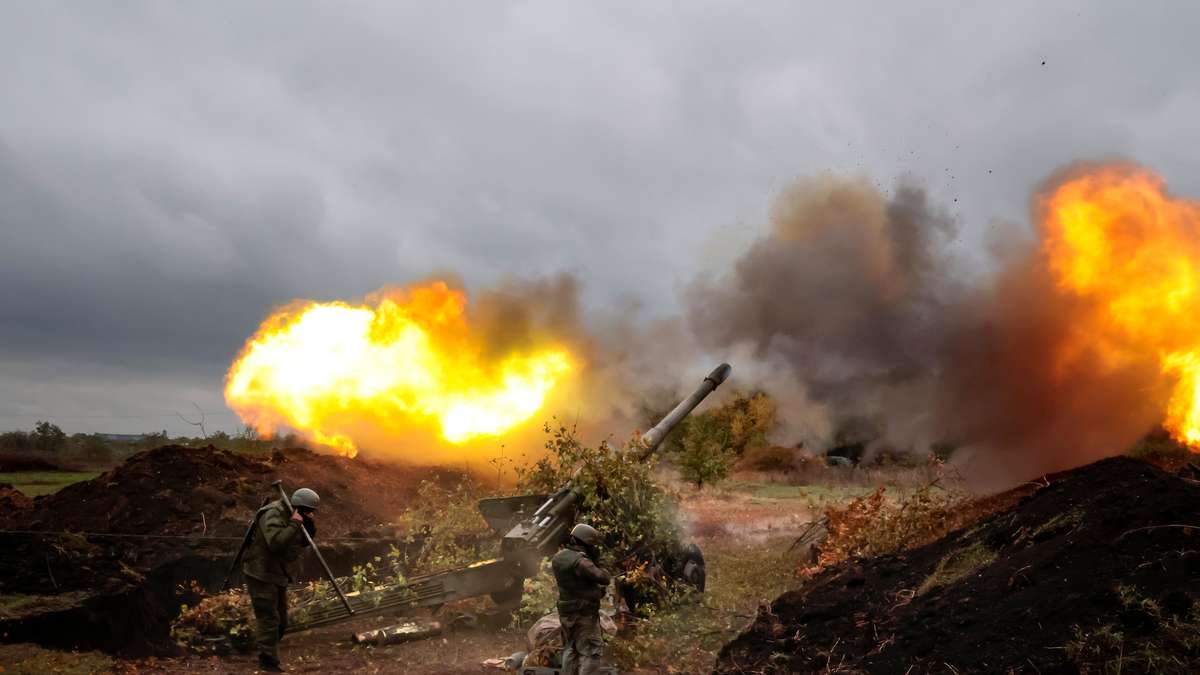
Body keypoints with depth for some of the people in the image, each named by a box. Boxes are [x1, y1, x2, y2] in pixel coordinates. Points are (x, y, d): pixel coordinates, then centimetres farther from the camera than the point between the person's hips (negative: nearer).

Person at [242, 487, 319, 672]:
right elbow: (276, 542, -34)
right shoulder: (273, 514, -21)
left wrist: (310, 525, -6)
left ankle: (267, 657, 27)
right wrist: (294, 525, -29)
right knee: (269, 619, -9)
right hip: (261, 574, -10)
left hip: (278, 574, 10)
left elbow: (306, 541, 12)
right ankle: (269, 662, -1)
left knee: (281, 620, 15)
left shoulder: (290, 516, 7)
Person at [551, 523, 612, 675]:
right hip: (584, 614, -8)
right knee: (591, 652, -2)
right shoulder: (581, 561, -23)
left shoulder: (558, 557, 3)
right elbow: (604, 578, -20)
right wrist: (600, 569, 3)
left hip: (565, 612, 8)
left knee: (570, 649, 19)